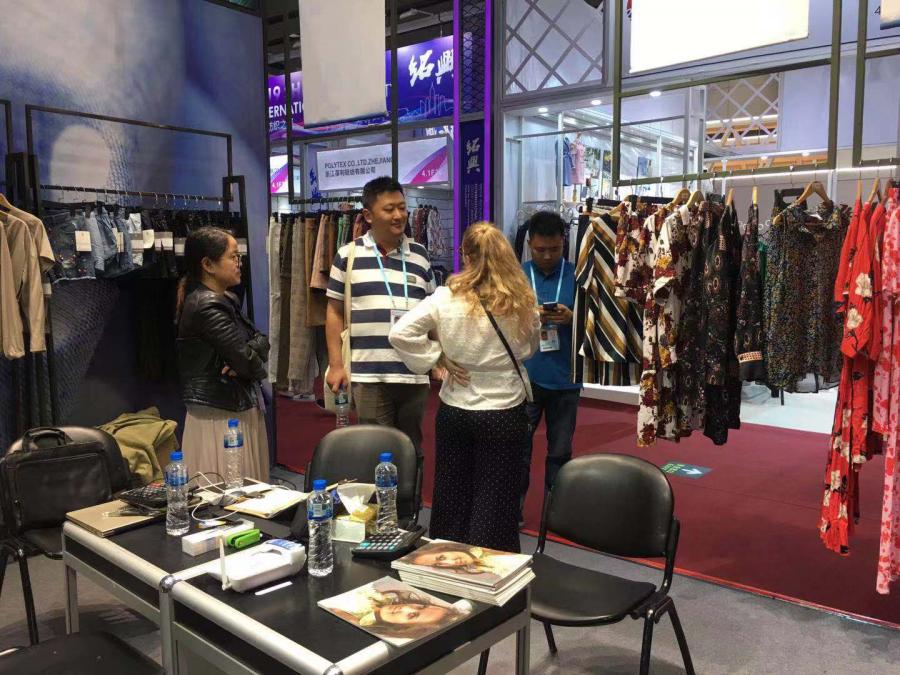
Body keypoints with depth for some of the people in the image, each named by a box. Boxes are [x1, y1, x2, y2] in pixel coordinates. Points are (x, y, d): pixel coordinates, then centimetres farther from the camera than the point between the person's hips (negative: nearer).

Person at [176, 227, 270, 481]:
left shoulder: (226, 299, 11)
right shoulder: (207, 307, -19)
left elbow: (261, 340, 6)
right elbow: (248, 362, -23)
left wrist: (244, 357, -15)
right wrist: (258, 366, 0)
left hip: (238, 409, 9)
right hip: (220, 415, -9)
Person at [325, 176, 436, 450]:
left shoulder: (420, 255, 8)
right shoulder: (348, 255, 0)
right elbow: (335, 312, 4)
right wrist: (336, 365, -2)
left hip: (415, 374, 3)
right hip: (369, 376, -2)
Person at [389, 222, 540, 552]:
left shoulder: (446, 297, -10)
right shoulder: (521, 302, -8)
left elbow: (399, 334, -12)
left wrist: (439, 355, -5)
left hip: (454, 410, 1)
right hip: (504, 411, -1)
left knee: (452, 498, 18)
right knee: (494, 505, 10)